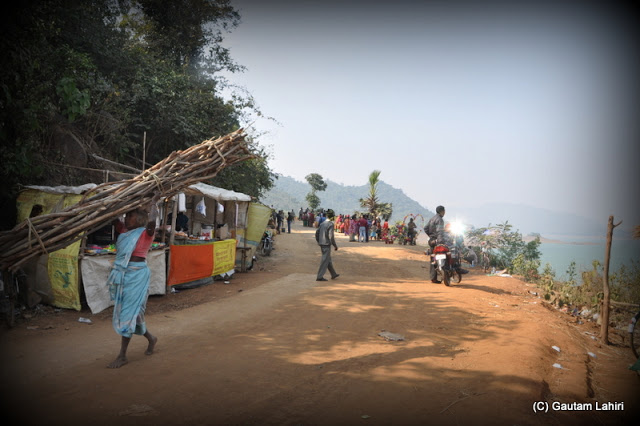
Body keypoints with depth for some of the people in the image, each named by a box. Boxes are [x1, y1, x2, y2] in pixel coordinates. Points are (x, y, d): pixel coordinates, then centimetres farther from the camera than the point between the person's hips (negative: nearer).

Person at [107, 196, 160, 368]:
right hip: (122, 275, 8)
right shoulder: (124, 231, 10)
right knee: (130, 312, 16)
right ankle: (151, 338, 36)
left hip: (136, 276, -8)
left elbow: (151, 221, -28)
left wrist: (153, 203, -16)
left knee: (128, 313, -3)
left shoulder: (145, 233, -10)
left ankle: (122, 356, 5)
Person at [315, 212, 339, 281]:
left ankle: (333, 274, 30)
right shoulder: (330, 224, -14)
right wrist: (335, 245, -11)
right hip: (327, 244, -8)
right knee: (325, 261, -3)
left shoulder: (322, 224, 10)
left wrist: (319, 242, 23)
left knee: (328, 260, 18)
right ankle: (319, 276, -4)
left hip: (321, 244, 8)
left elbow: (317, 232, 14)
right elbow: (331, 236, -19)